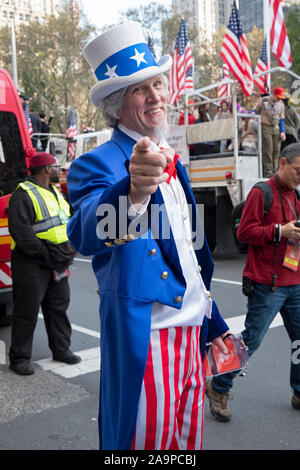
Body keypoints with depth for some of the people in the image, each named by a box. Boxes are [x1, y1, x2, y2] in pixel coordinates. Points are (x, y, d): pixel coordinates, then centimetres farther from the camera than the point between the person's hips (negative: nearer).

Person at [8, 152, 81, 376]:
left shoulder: (55, 193, 16)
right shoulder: (24, 195, -12)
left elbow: (67, 223, 21)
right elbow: (21, 232, -20)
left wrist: (68, 251, 5)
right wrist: (46, 256, -21)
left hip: (58, 264, 8)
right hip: (31, 264, -8)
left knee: (59, 306, 15)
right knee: (27, 311, 0)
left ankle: (61, 349, 30)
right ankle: (20, 357, 13)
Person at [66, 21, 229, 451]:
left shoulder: (172, 164, 12)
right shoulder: (98, 164, -12)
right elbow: (85, 236, -33)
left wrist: (213, 325, 19)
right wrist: (133, 192, -53)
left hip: (191, 332, 8)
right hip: (143, 338, -7)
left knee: (189, 439, 21)